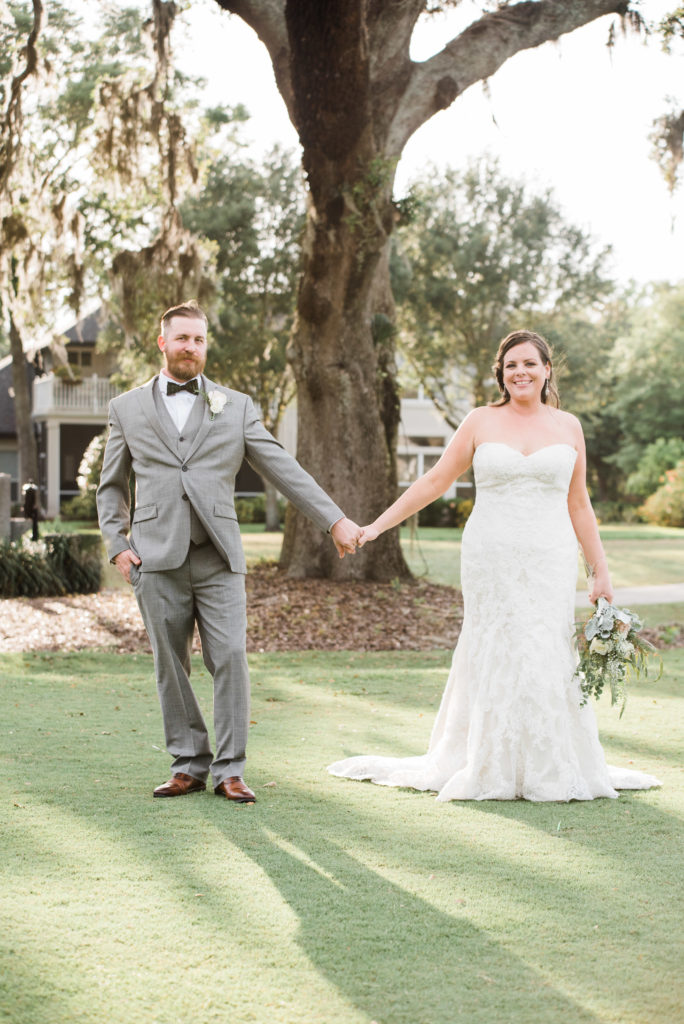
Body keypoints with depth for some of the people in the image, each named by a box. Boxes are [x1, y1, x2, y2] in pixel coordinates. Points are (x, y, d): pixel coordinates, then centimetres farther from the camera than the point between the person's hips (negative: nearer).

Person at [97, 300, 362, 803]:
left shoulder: (236, 407, 10)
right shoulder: (128, 408, 12)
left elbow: (285, 470, 7)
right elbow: (111, 486, 17)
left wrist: (335, 520, 1)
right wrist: (118, 545, 4)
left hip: (218, 558, 0)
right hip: (157, 559, 1)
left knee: (231, 660, -8)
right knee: (171, 667, 3)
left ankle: (229, 769, -1)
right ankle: (189, 763, 14)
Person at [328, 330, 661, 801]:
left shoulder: (568, 426, 9)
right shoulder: (481, 422, 4)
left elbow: (578, 505, 13)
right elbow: (435, 481, 6)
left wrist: (601, 571, 10)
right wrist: (377, 526, 1)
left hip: (550, 564, 1)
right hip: (491, 562, -1)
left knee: (548, 661, -1)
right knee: (492, 660, -1)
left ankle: (549, 771, 10)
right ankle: (490, 771, 8)